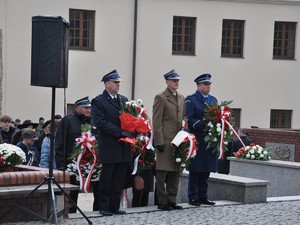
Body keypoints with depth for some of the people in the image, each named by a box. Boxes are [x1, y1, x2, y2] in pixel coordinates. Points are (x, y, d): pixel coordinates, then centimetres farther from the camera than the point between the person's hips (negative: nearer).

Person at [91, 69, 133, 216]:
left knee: (120, 180, 6)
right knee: (106, 179, 2)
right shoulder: (98, 102, -4)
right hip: (109, 148, -6)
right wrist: (121, 132, -18)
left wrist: (131, 133, -6)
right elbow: (100, 123, -14)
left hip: (124, 148, 6)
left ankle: (114, 206, 13)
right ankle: (104, 207, 10)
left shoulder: (124, 100, 15)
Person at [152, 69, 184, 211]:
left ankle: (171, 200, 16)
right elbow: (156, 122, -9)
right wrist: (159, 141, -15)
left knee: (175, 172, 9)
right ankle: (162, 202, 2)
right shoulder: (161, 98, -5)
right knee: (163, 171, -3)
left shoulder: (181, 98, 17)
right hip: (165, 140, -7)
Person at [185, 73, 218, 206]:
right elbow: (189, 120, -11)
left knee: (206, 170, 9)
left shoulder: (213, 100, 18)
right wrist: (204, 124, -22)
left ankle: (203, 196, 16)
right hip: (197, 141, -6)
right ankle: (193, 197, 4)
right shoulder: (191, 100, -2)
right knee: (195, 170, -2)